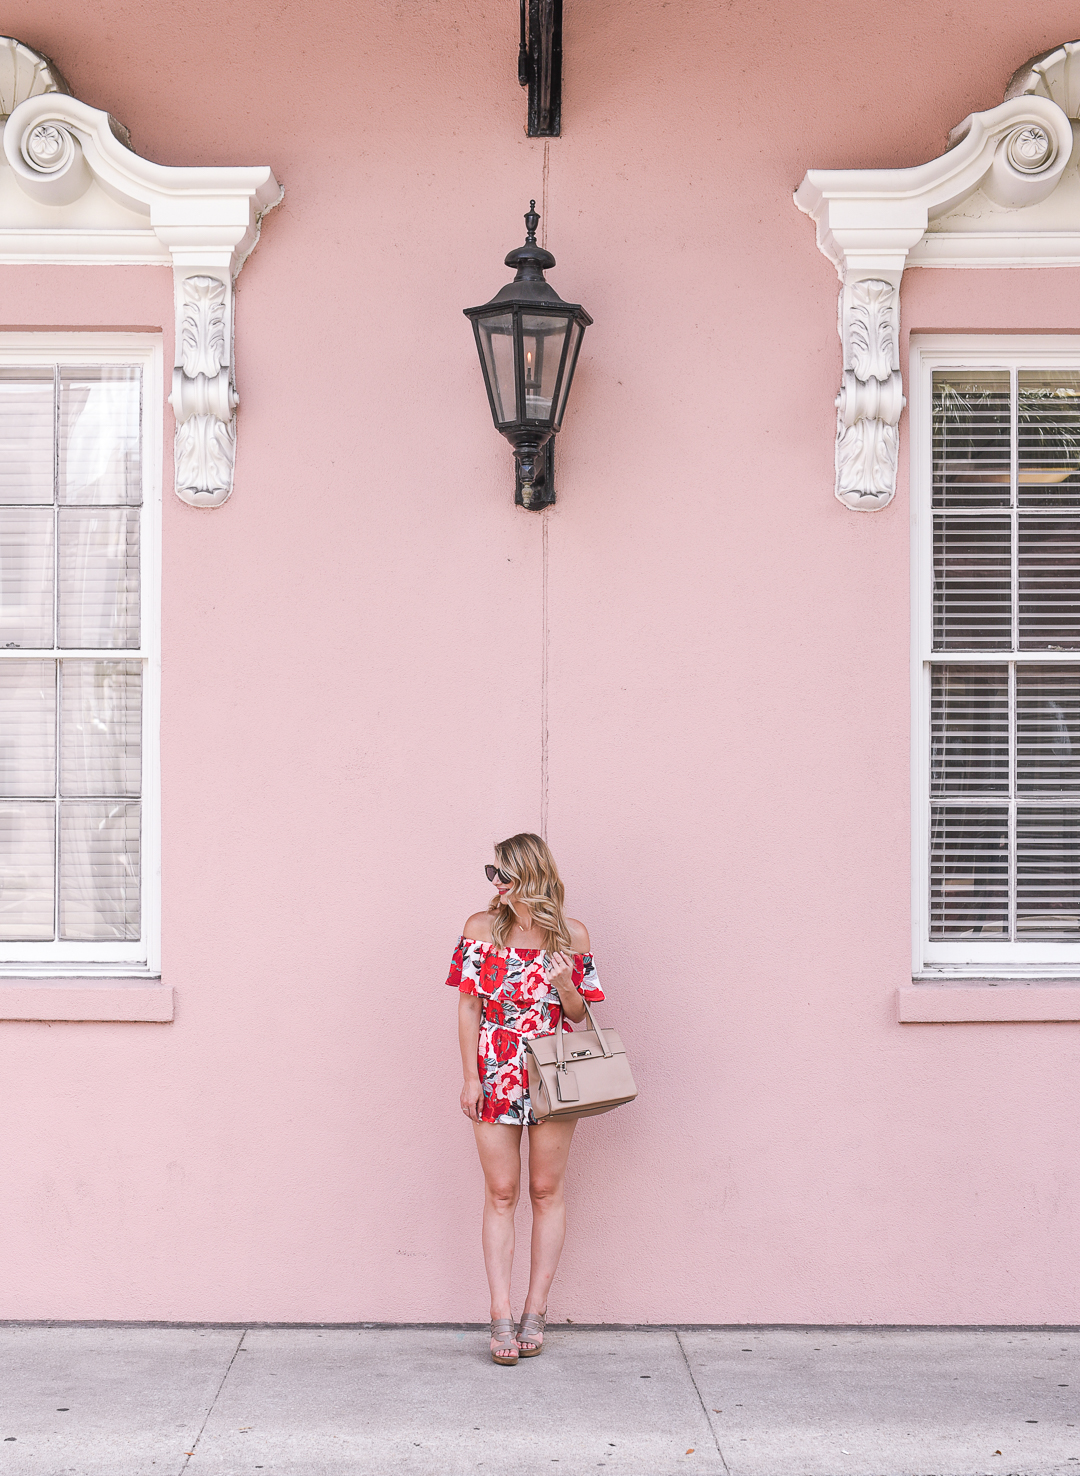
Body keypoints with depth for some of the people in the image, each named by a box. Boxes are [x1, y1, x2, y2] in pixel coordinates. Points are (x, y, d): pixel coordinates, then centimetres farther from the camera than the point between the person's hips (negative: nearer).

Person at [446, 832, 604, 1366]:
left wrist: (564, 984, -16)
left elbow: (580, 1014, 5)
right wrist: (470, 1078, -3)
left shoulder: (571, 935, -1)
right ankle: (501, 1316, 4)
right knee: (500, 1193, 1)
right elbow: (469, 1006, 2)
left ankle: (535, 1311, 14)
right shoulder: (481, 928, 0)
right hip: (496, 1077, 0)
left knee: (546, 1191, 6)